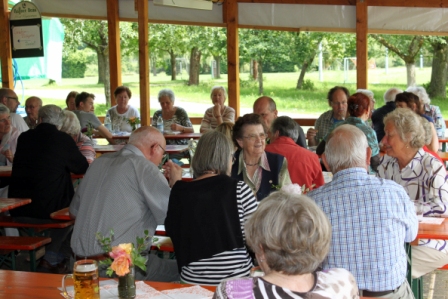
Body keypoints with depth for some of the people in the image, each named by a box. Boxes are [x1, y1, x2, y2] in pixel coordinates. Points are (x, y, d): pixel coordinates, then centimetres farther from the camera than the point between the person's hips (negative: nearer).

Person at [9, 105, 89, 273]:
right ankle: (51, 259, 25)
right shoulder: (64, 140, -8)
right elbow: (83, 168, 5)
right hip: (48, 211, -5)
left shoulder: (23, 137, 5)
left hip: (17, 211, 5)